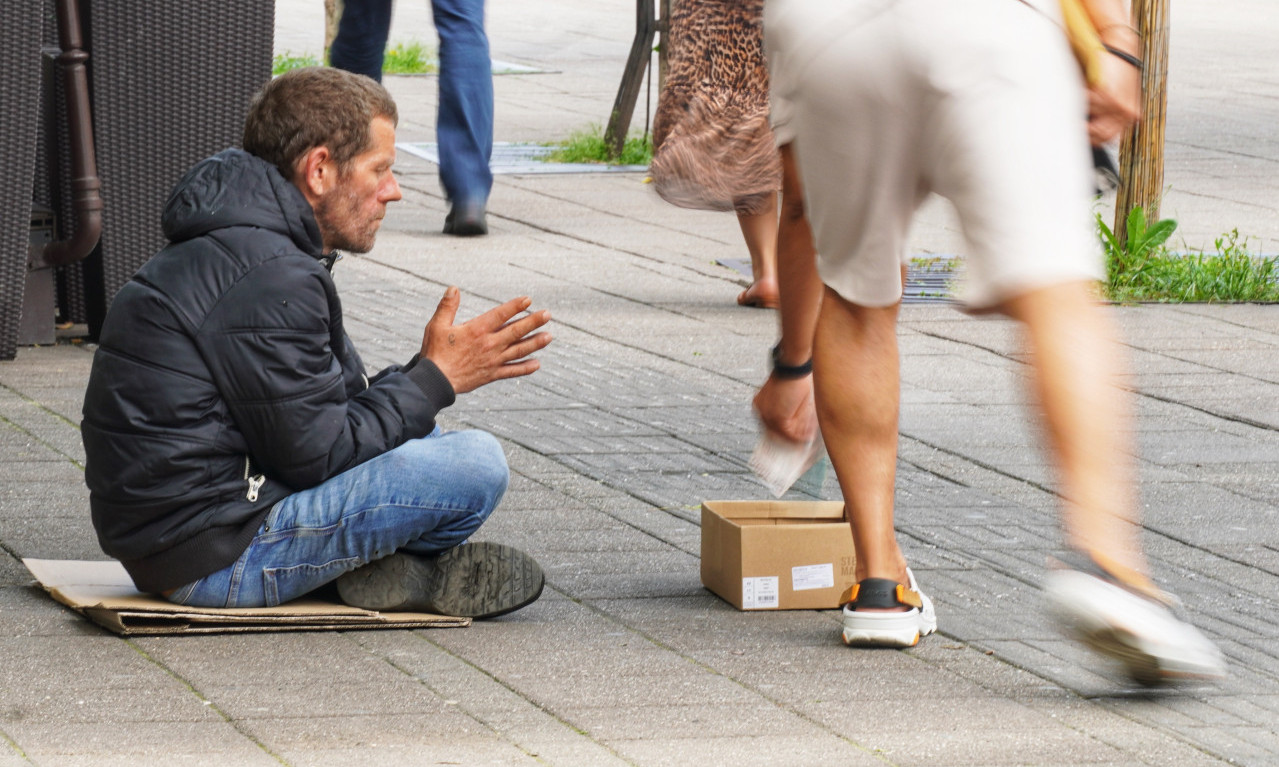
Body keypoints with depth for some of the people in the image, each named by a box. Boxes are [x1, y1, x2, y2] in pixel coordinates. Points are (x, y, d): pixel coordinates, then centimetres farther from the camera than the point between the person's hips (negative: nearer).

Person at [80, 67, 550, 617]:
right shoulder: (267, 281, -19)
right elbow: (319, 456, -18)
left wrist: (426, 372, 6)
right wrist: (435, 378, -8)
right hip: (217, 559, -11)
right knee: (477, 466, -15)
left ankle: (385, 566, 3)